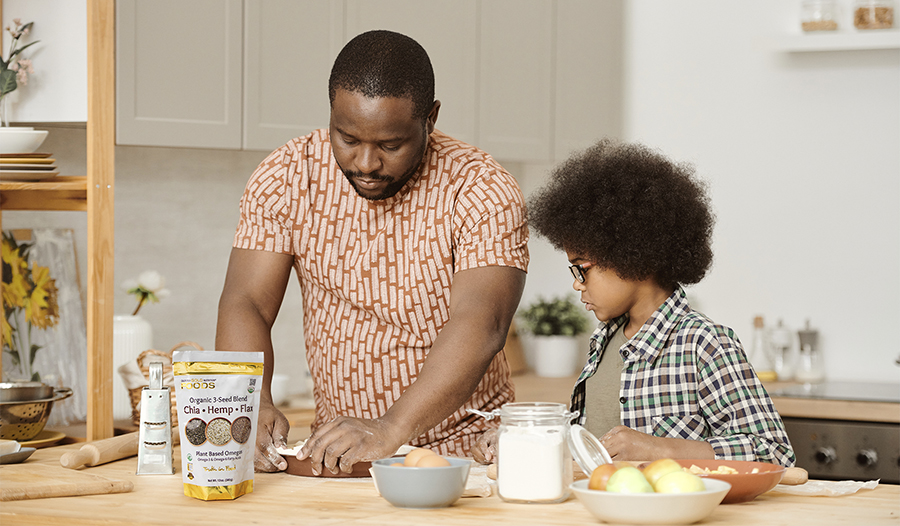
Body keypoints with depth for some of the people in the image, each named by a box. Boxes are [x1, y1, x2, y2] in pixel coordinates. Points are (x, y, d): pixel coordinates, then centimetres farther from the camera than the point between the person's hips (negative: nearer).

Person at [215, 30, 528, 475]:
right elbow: (246, 305, -5)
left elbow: (479, 326, -24)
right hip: (336, 454, 4)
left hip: (463, 451, -3)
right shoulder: (284, 178, -2)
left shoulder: (482, 191, -12)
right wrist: (254, 406, -25)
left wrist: (390, 430, -37)